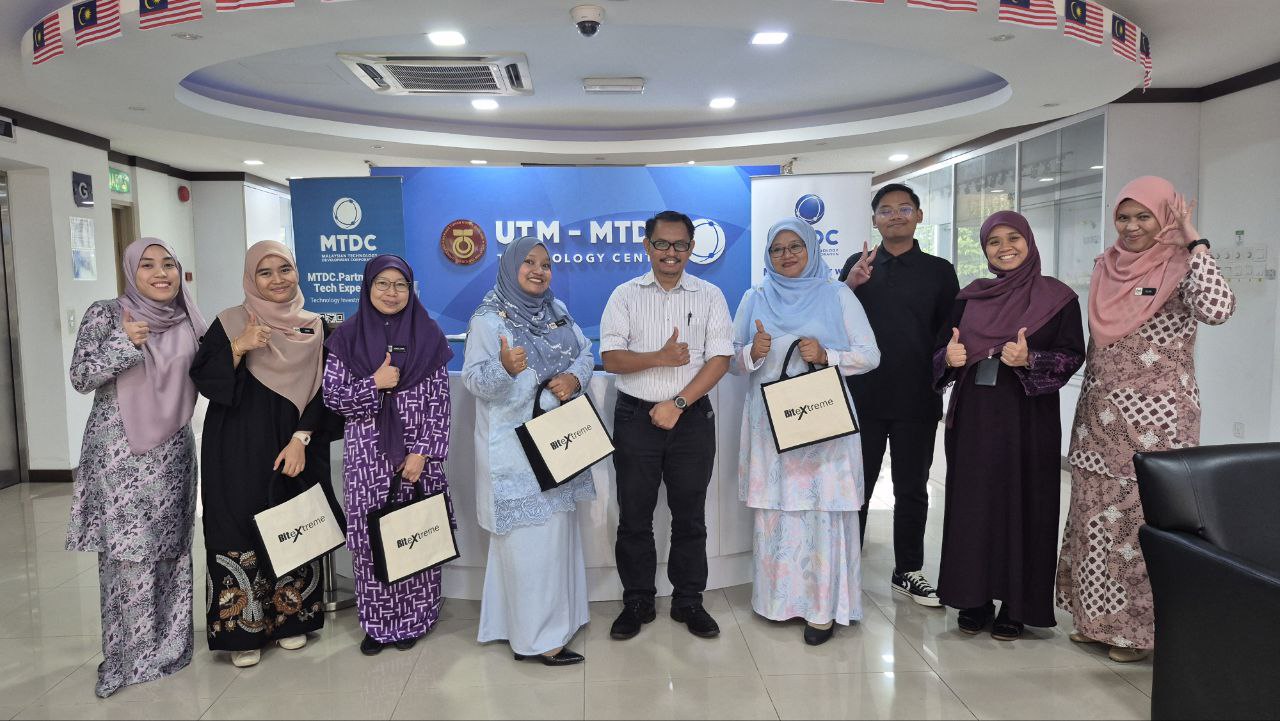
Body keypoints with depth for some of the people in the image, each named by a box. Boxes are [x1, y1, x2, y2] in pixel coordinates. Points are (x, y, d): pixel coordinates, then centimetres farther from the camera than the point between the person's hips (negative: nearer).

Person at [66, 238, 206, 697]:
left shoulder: (189, 323, 6)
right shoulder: (105, 314, -4)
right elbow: (79, 378, -7)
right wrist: (124, 343, -19)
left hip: (172, 451, 3)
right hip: (119, 451, -3)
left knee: (170, 547, 9)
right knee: (127, 553, -2)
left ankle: (167, 642, 23)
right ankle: (129, 653, 12)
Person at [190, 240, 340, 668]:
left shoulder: (313, 328, 6)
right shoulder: (231, 323, 1)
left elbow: (320, 392, 3)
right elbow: (202, 380, -6)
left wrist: (301, 440, -8)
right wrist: (239, 348, -20)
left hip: (294, 452, 2)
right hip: (239, 452, -2)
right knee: (242, 532, -2)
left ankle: (290, 620, 21)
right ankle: (244, 631, 10)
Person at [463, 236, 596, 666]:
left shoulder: (558, 310, 11)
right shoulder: (488, 319, -10)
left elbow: (585, 353, 11)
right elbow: (475, 380, -17)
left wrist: (575, 377, -10)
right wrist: (504, 367, -37)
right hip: (515, 449, -7)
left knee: (557, 530, 15)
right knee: (528, 537, -4)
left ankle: (554, 617, 31)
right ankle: (539, 637, 7)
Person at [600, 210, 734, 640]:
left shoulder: (710, 297, 4)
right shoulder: (625, 295, 4)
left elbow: (720, 359, -5)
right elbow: (611, 359, -4)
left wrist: (677, 403, -13)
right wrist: (660, 358, -18)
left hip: (692, 417, 0)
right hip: (636, 416, 0)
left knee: (690, 515, 8)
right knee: (634, 516, 7)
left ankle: (688, 601, 23)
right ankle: (637, 602, 21)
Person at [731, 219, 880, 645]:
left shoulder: (837, 295, 5)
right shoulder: (755, 300, 11)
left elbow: (870, 355, 3)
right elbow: (732, 361, 12)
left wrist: (827, 356, -14)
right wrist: (753, 353, -10)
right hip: (770, 424, 2)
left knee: (823, 510, -4)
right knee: (774, 509, 4)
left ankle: (824, 607, 8)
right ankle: (779, 598, 19)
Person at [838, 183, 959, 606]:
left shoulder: (938, 271, 5)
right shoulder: (858, 265, 6)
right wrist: (850, 285, -20)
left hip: (917, 400, 0)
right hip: (863, 397, 0)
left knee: (912, 489, 12)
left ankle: (908, 571, 26)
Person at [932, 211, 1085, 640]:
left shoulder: (1058, 297, 0)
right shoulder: (970, 297, 10)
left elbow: (1073, 356, -4)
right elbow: (942, 351, 12)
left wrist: (1030, 360, -21)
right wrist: (950, 357, -11)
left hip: (1028, 417, -3)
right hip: (972, 416, 3)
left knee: (1022, 505, 1)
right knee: (972, 503, 5)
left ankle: (1017, 604, 14)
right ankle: (975, 597, 18)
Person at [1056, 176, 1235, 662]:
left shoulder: (1180, 268, -7)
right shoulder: (1107, 268, 10)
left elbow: (1217, 310, -29)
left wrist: (1194, 242, -20)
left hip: (1156, 420, -6)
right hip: (1102, 420, 6)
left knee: (1146, 518, 1)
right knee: (1097, 517, 11)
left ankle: (1141, 628, 17)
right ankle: (1099, 618, 26)